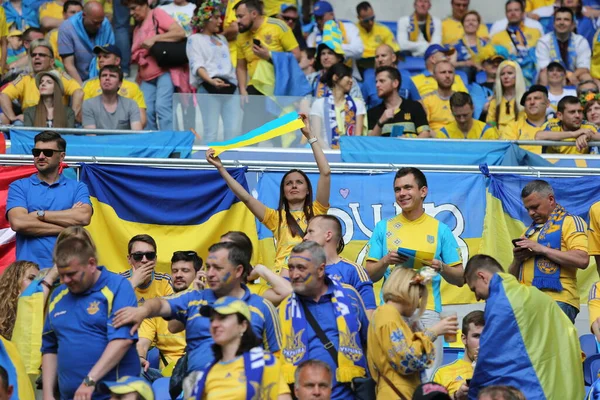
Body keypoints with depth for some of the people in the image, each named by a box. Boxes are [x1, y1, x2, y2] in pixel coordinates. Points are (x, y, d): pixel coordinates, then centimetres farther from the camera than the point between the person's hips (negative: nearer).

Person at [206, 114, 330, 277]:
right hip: (283, 278, 0)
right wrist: (221, 168, 6)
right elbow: (245, 197, 13)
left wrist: (309, 136, 10)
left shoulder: (316, 212, 18)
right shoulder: (277, 217, 22)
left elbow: (325, 173, 11)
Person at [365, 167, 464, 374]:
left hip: (427, 312, -1)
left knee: (428, 376, -6)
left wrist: (441, 268, -12)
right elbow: (369, 275, 10)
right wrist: (386, 261, -9)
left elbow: (460, 279, 8)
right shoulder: (384, 228, 11)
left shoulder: (440, 229, 8)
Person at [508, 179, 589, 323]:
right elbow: (513, 276, 26)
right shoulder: (528, 232, 26)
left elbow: (582, 260, -12)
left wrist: (541, 249, -12)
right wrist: (517, 260, 3)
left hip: (557, 300, -6)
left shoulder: (570, 222, 5)